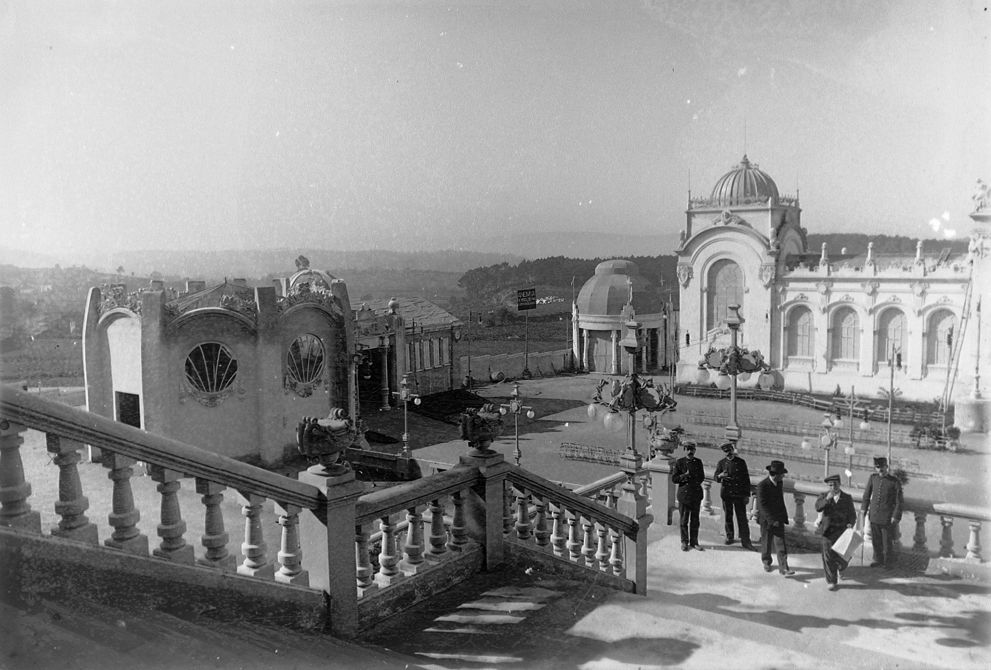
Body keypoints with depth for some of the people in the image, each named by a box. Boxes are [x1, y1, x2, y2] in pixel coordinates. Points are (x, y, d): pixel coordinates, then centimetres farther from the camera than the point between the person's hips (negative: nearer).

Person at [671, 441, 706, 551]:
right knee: (684, 520, 3)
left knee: (695, 520, 9)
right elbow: (674, 479, -6)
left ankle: (694, 542, 18)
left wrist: (696, 483, 2)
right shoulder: (679, 462, -5)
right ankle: (684, 542, 14)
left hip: (696, 494, 3)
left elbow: (702, 477, 18)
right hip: (684, 494, -3)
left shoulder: (698, 462, 6)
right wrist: (684, 476, -19)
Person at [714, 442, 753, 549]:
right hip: (726, 493, 1)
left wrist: (747, 495, 0)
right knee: (727, 516, 8)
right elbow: (716, 477, 0)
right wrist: (720, 476, -26)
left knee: (742, 517, -3)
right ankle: (729, 537, 24)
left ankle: (745, 541, -1)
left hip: (739, 494, -1)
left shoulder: (741, 462, 2)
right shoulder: (721, 463, 5)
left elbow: (746, 479, 4)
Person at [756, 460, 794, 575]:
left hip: (778, 519, 4)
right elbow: (762, 505, -20)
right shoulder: (762, 485, -18)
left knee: (780, 543, -3)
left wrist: (784, 517, 11)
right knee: (766, 542, 11)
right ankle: (766, 562, 31)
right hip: (766, 519, -4)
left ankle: (783, 567, -2)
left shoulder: (779, 483, 3)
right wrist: (772, 520, -23)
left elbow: (781, 500, 13)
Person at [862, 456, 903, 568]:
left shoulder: (894, 481, -10)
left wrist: (896, 516, -10)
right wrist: (864, 508, 13)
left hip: (887, 517, -4)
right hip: (874, 516, 4)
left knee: (887, 541, 6)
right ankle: (878, 560, 31)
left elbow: (899, 501, -7)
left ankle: (888, 563, 22)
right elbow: (867, 494, 15)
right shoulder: (873, 478, 2)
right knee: (876, 540, 15)